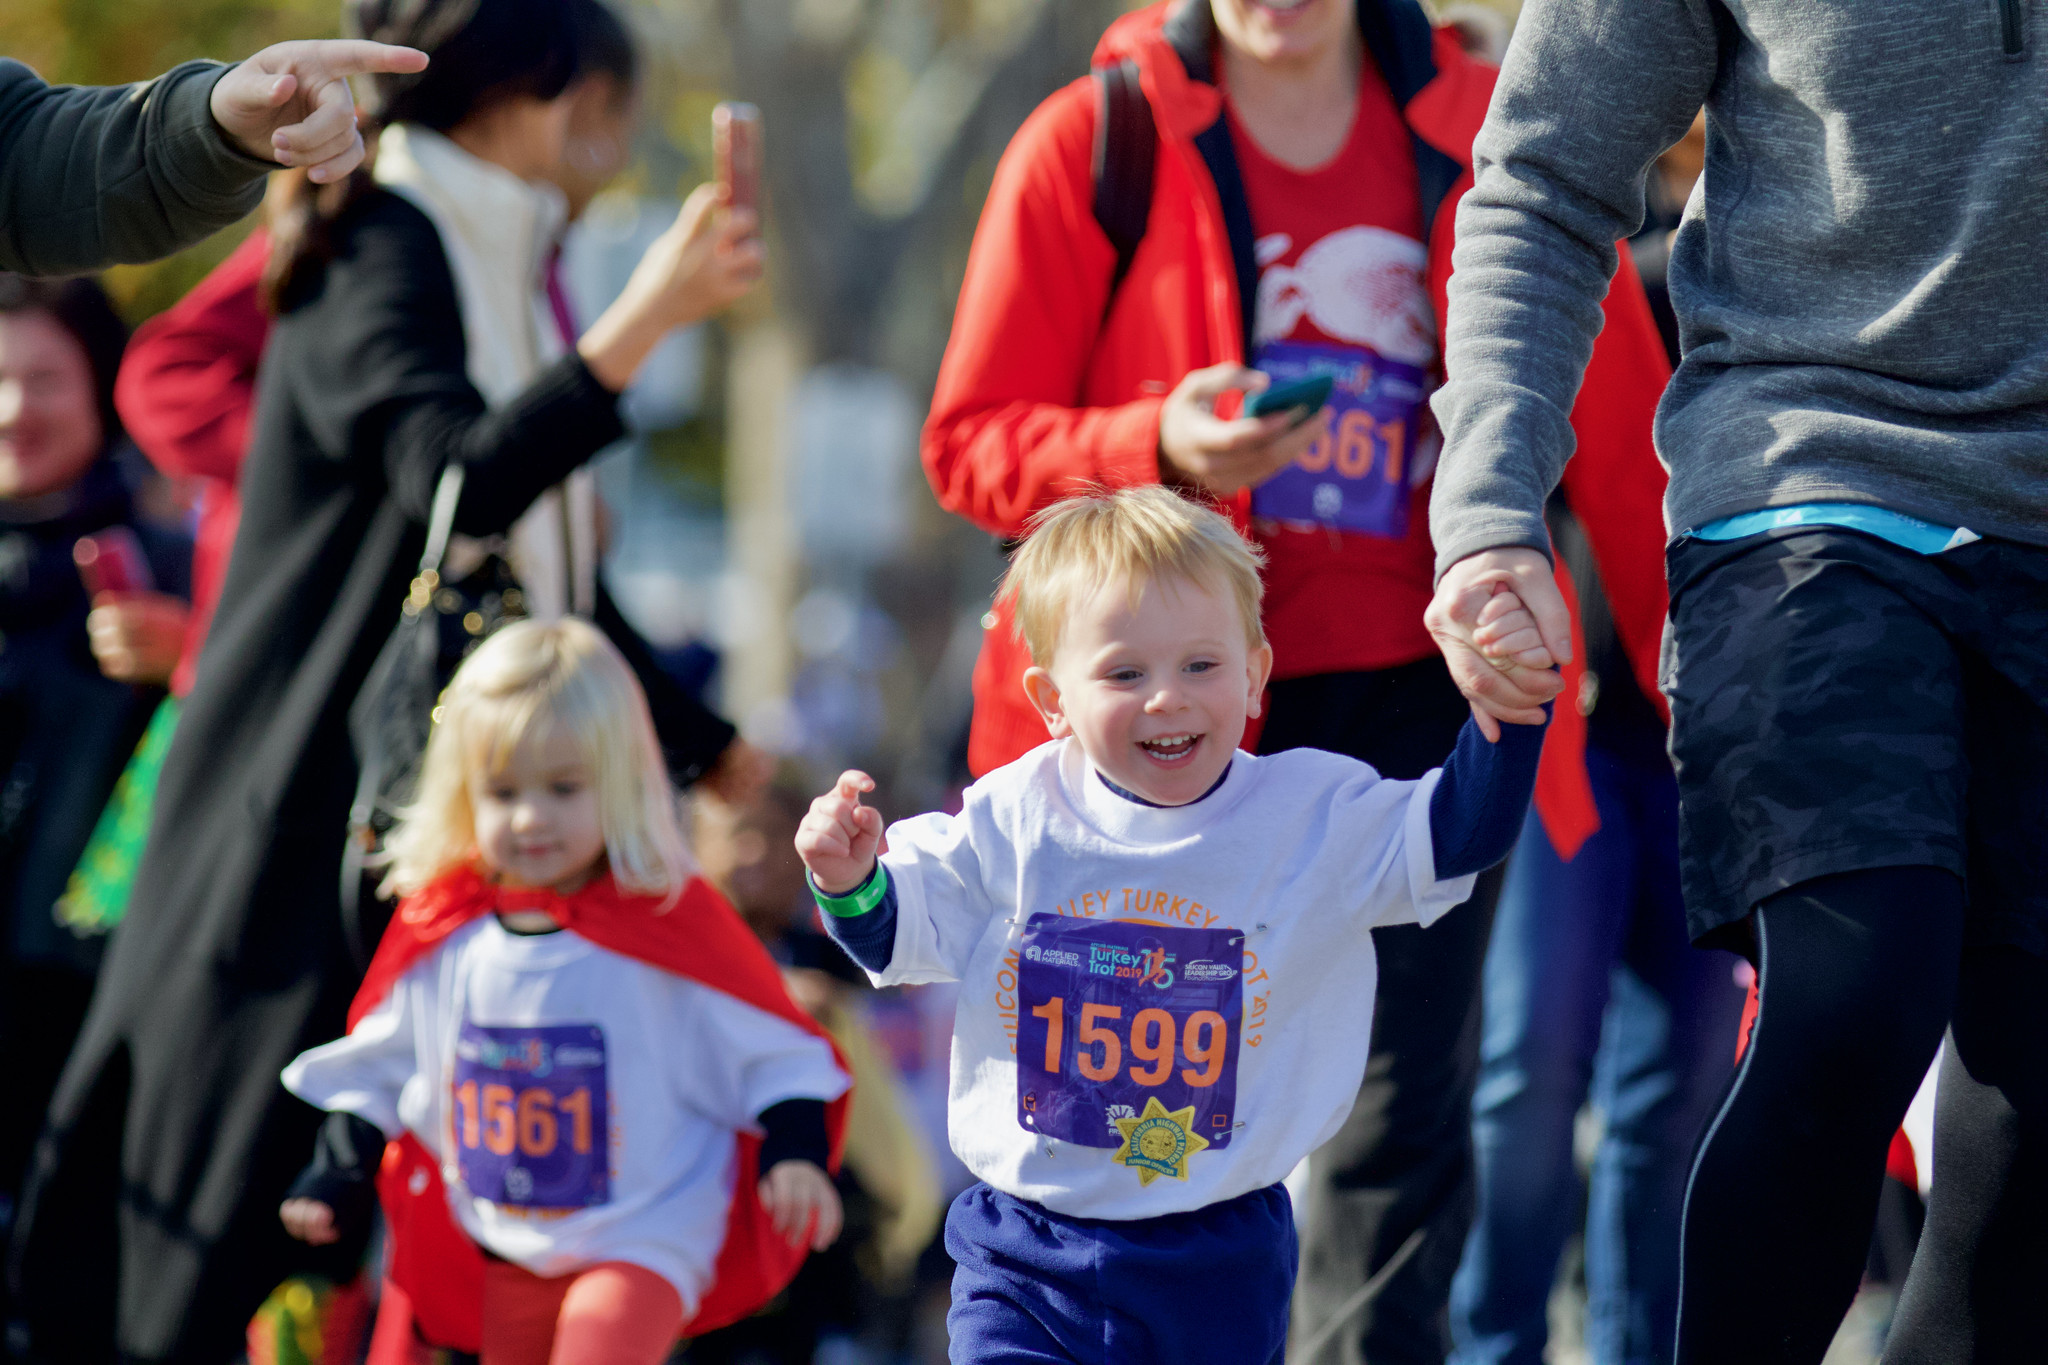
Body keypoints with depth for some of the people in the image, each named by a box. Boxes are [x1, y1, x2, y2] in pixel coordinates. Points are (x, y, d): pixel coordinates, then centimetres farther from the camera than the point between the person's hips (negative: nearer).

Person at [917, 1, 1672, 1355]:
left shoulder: (1483, 136, 5)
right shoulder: (1096, 142, 1)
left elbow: (1625, 442, 9)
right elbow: (972, 442, 2)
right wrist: (1157, 445, -17)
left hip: (1415, 689, 1)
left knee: (1402, 1119, -2)